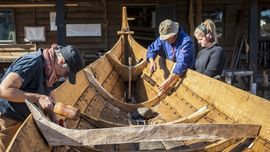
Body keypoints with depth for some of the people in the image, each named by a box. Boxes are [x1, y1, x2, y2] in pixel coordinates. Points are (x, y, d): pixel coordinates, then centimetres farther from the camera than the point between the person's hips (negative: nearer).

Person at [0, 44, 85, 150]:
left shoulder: (50, 69, 1)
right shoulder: (33, 62, -26)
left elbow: (46, 99, 9)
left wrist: (55, 121, -5)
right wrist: (38, 98, -31)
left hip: (23, 120, 8)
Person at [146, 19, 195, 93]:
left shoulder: (186, 41, -26)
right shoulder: (163, 38, -7)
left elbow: (182, 64, -35)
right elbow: (151, 49, 4)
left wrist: (168, 81, -41)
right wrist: (152, 61, -20)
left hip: (186, 73, -5)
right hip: (170, 71, 5)